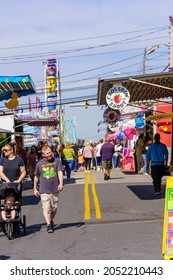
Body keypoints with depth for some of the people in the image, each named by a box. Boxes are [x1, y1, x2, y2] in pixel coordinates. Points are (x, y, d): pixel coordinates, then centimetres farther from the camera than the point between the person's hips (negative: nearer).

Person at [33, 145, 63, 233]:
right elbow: (36, 177, 14)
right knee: (46, 208, -12)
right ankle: (49, 225, -11)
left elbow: (60, 172, -7)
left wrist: (61, 183, -22)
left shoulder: (56, 161, 1)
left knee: (54, 208, 11)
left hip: (55, 189, 1)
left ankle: (51, 221, 34)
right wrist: (35, 188, 15)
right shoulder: (39, 163, 2)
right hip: (44, 190, -1)